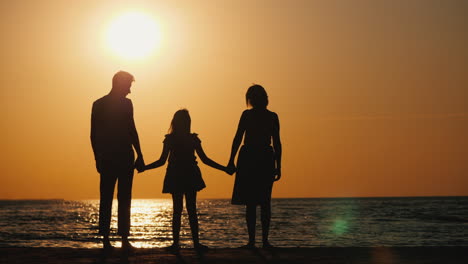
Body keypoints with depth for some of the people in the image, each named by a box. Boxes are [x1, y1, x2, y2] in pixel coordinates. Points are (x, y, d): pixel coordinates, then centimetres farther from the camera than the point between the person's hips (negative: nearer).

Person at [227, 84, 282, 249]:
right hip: (266, 160, 3)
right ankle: (265, 240, 5)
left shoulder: (247, 114, -2)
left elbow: (238, 138, -6)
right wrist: (278, 166, 8)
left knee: (250, 202, 0)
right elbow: (277, 143, 4)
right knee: (265, 202, 9)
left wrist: (231, 161, -3)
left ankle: (251, 241, -5)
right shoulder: (273, 117, 6)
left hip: (248, 159, -2)